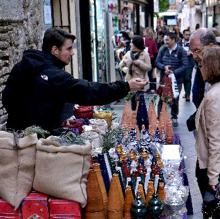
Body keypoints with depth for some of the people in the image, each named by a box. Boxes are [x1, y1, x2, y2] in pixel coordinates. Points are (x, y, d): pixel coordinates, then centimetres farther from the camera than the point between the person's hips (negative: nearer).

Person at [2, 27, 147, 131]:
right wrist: (126, 87, -26)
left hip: (18, 132, 9)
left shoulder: (22, 67, 5)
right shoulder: (54, 76, -22)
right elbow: (88, 92, -28)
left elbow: (8, 97, 13)